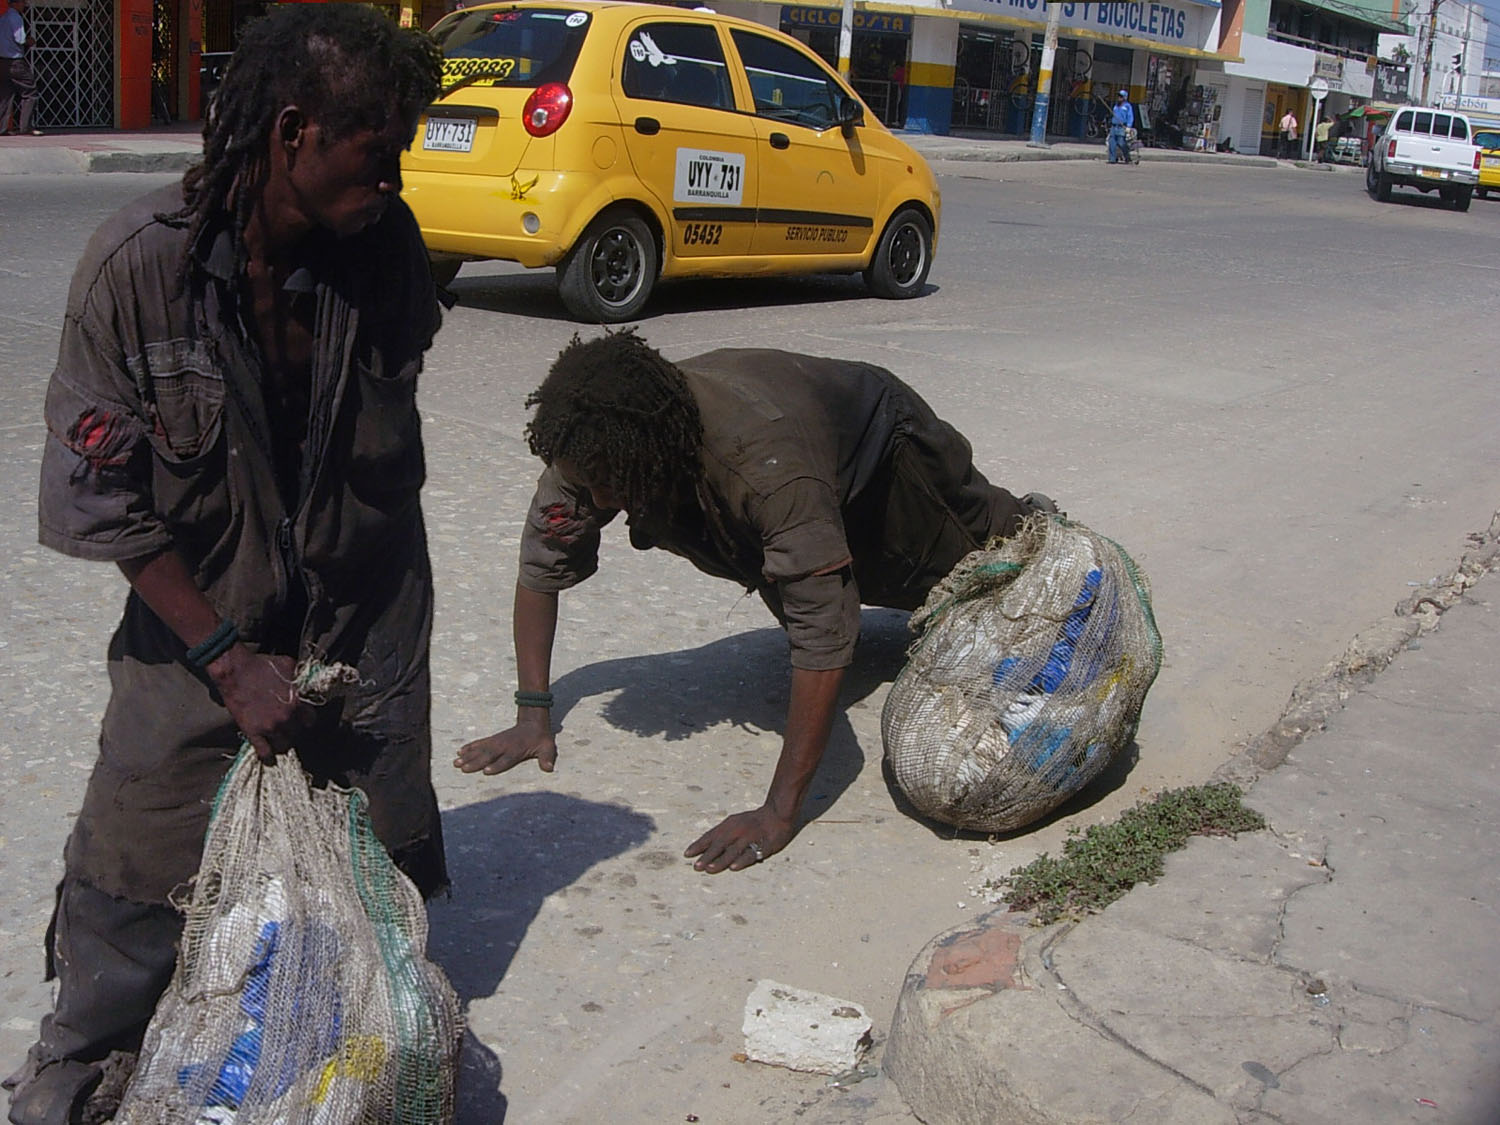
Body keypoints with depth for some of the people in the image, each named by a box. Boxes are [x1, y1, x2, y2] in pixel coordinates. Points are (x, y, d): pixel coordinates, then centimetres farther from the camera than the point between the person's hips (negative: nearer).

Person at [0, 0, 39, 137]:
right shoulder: (16, 18, -10)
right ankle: (25, 127, -6)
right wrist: (28, 42, 3)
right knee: (29, 91, -2)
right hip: (15, 61, -8)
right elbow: (20, 39, -17)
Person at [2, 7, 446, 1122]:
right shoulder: (137, 264, -20)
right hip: (197, 628, -2)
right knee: (136, 879, 4)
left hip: (366, 635, 3)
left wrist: (396, 613, 11)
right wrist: (229, 661, -16)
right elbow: (103, 500, -15)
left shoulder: (387, 245, -10)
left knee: (387, 868, 12)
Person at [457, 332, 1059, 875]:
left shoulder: (768, 465, -52)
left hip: (882, 439, -5)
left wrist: (780, 812, -53)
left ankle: (1030, 522, 54)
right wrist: (533, 715, -26)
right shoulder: (593, 448, -35)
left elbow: (823, 638, -53)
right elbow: (542, 565, -21)